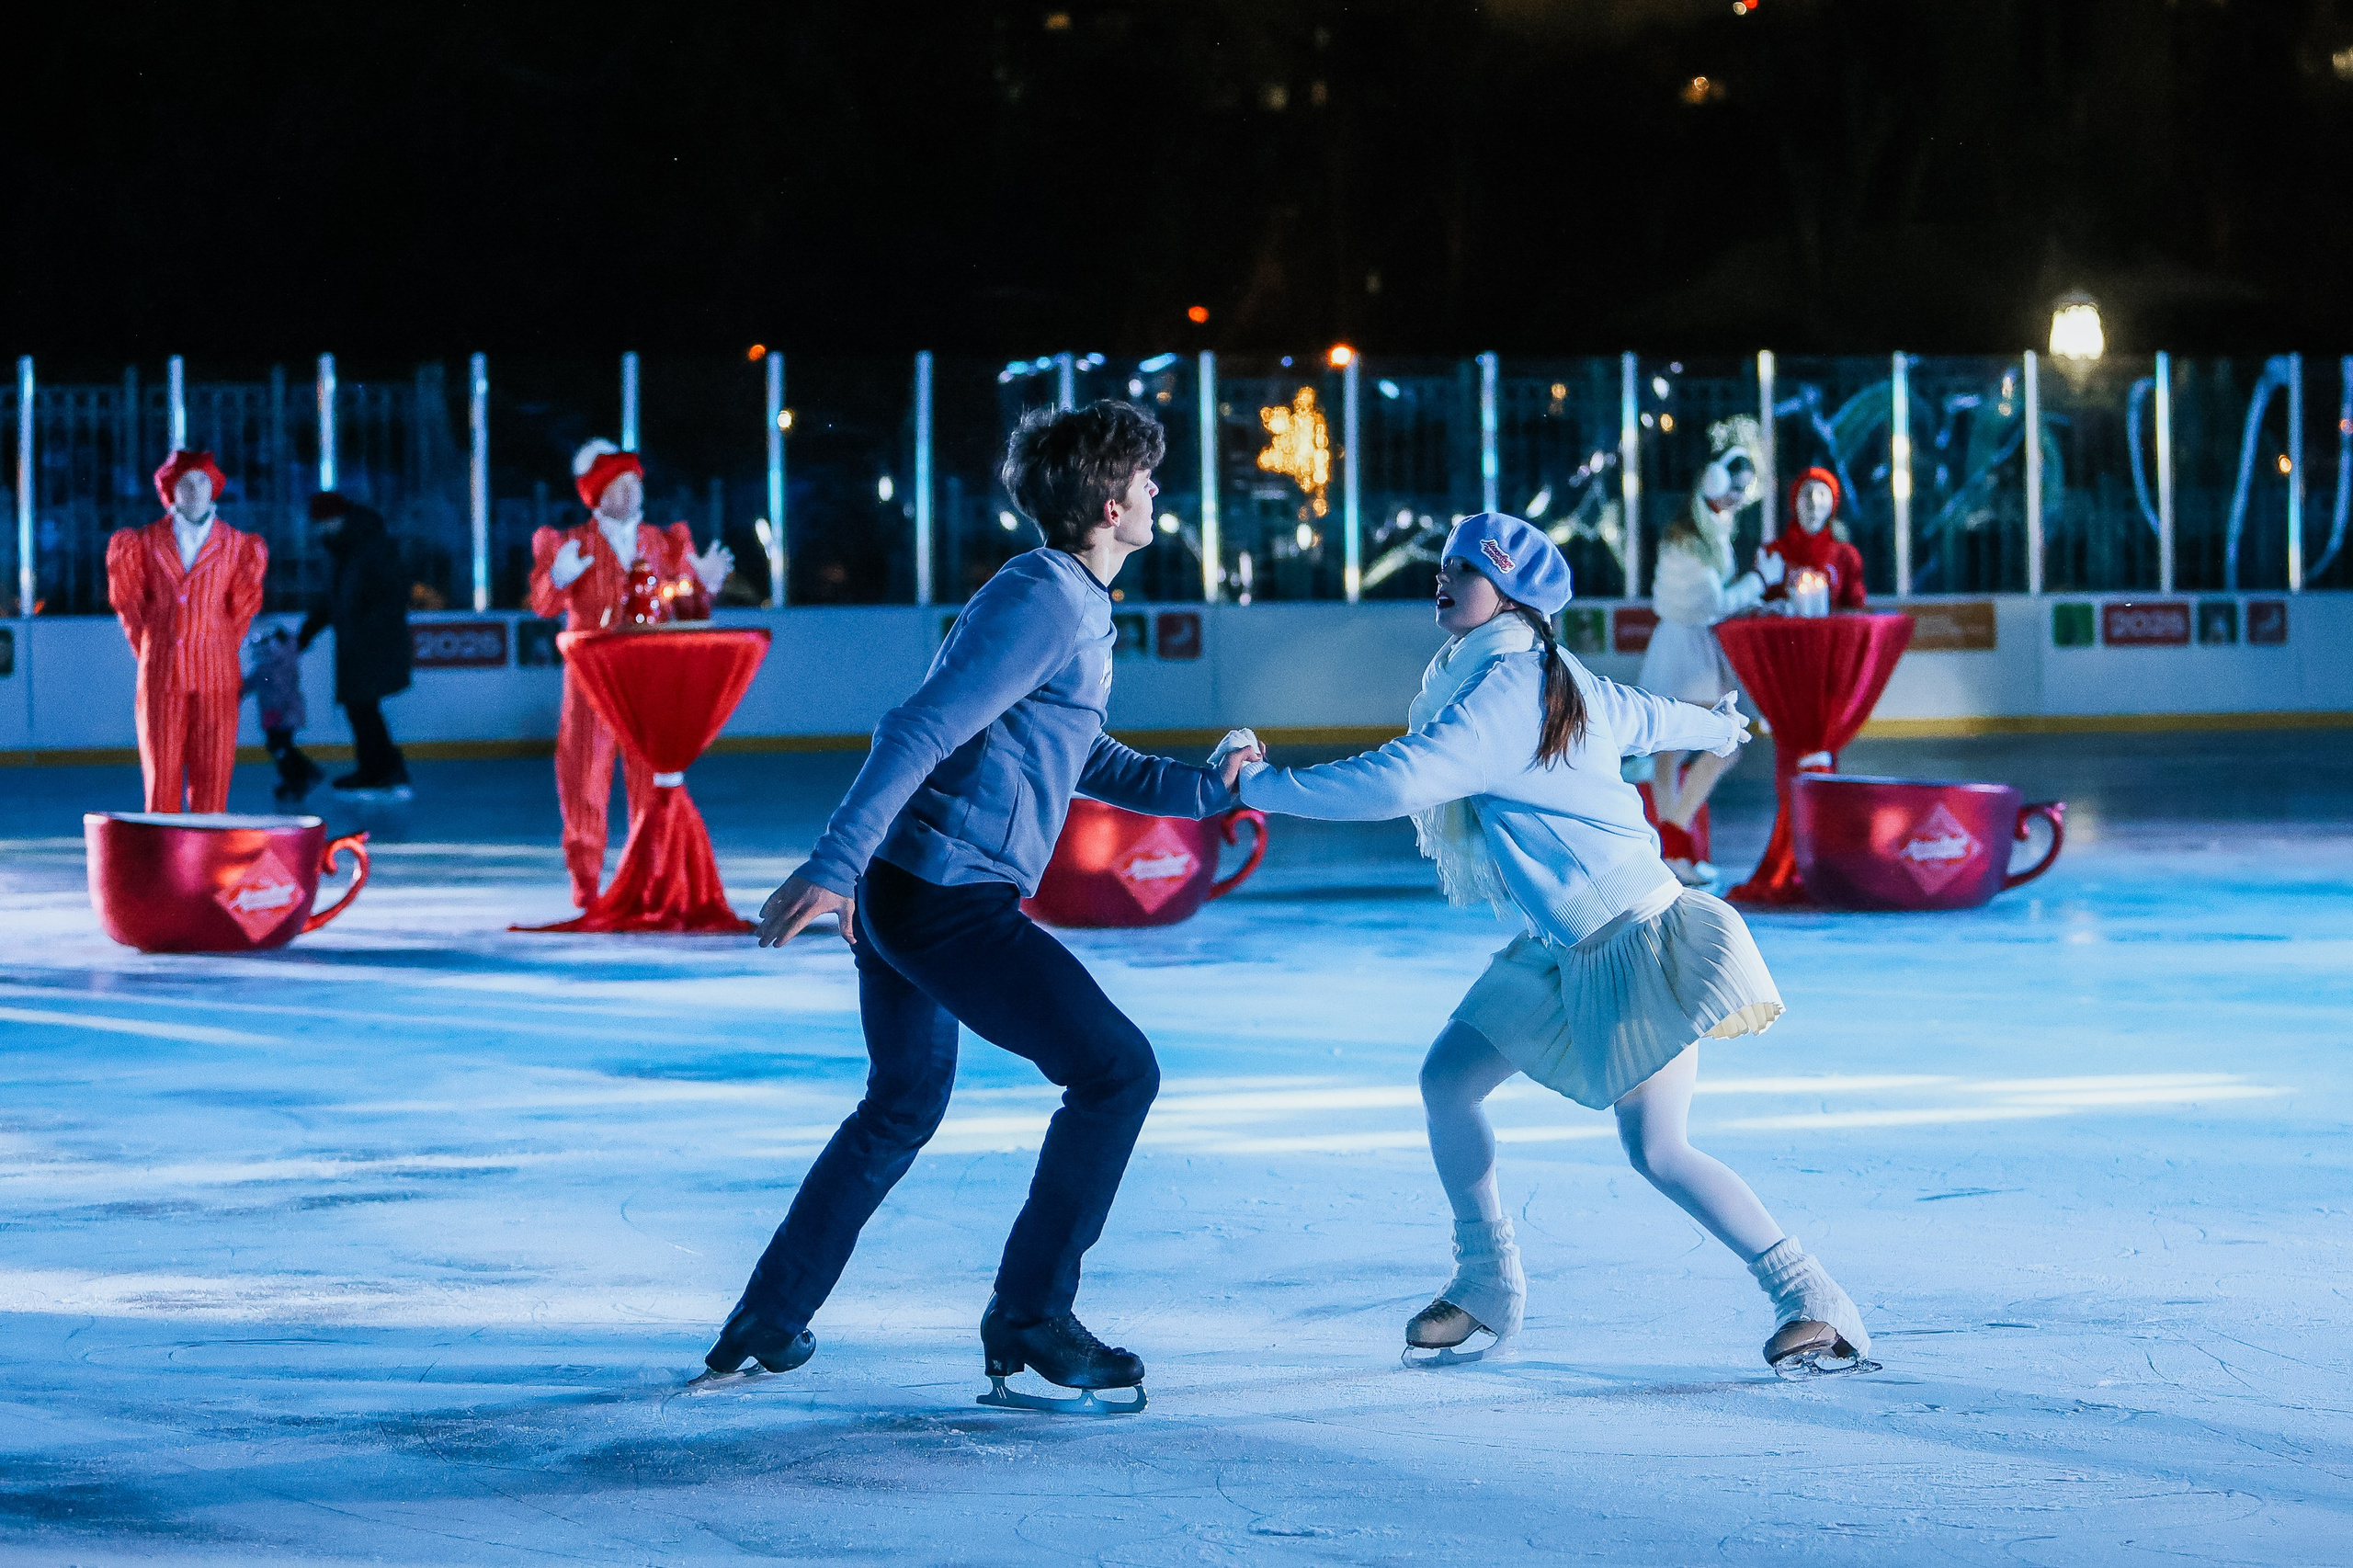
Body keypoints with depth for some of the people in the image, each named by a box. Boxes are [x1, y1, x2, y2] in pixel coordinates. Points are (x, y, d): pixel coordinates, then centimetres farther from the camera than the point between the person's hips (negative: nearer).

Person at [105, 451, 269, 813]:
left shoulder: (236, 545, 8)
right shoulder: (146, 542, 6)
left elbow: (242, 607, 13)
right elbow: (128, 601, 10)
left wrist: (220, 652, 11)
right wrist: (148, 652, 9)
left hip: (216, 679, 0)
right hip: (160, 676, 0)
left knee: (211, 779, -2)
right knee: (162, 775, -2)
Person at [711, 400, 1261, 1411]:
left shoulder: (1070, 602, 17)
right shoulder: (1047, 601, -15)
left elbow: (1076, 756, 29)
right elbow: (923, 728, -23)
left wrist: (1199, 788, 21)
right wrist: (836, 862, -29)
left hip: (905, 883, 11)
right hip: (950, 894, -11)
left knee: (903, 1107, 25)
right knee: (1115, 1070, -7)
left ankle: (765, 1325, 32)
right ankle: (1029, 1322, -1)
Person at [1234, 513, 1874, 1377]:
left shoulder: (1508, 690, -22)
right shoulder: (1560, 680, 8)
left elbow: (1399, 782, -32)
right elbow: (1649, 718, 26)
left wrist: (1263, 785, -24)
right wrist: (1719, 725, 49)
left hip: (1637, 941, -10)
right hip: (1565, 947, 10)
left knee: (1657, 1151, -12)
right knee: (1447, 1080, 7)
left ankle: (1816, 1303, -3)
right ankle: (1488, 1288, 18)